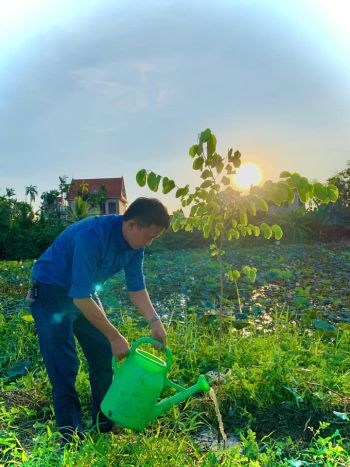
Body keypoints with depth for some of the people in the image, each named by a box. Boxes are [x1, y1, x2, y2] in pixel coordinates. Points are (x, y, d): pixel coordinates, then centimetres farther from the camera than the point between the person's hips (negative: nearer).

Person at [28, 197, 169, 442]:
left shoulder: (134, 243, -11)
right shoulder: (91, 236, -36)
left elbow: (137, 287, 0)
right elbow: (81, 299, -35)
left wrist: (155, 320, -13)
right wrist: (116, 337, -29)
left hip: (84, 291, 8)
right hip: (52, 292, -7)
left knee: (104, 355, 8)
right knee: (64, 367, -7)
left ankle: (106, 424, 24)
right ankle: (72, 437, 8)